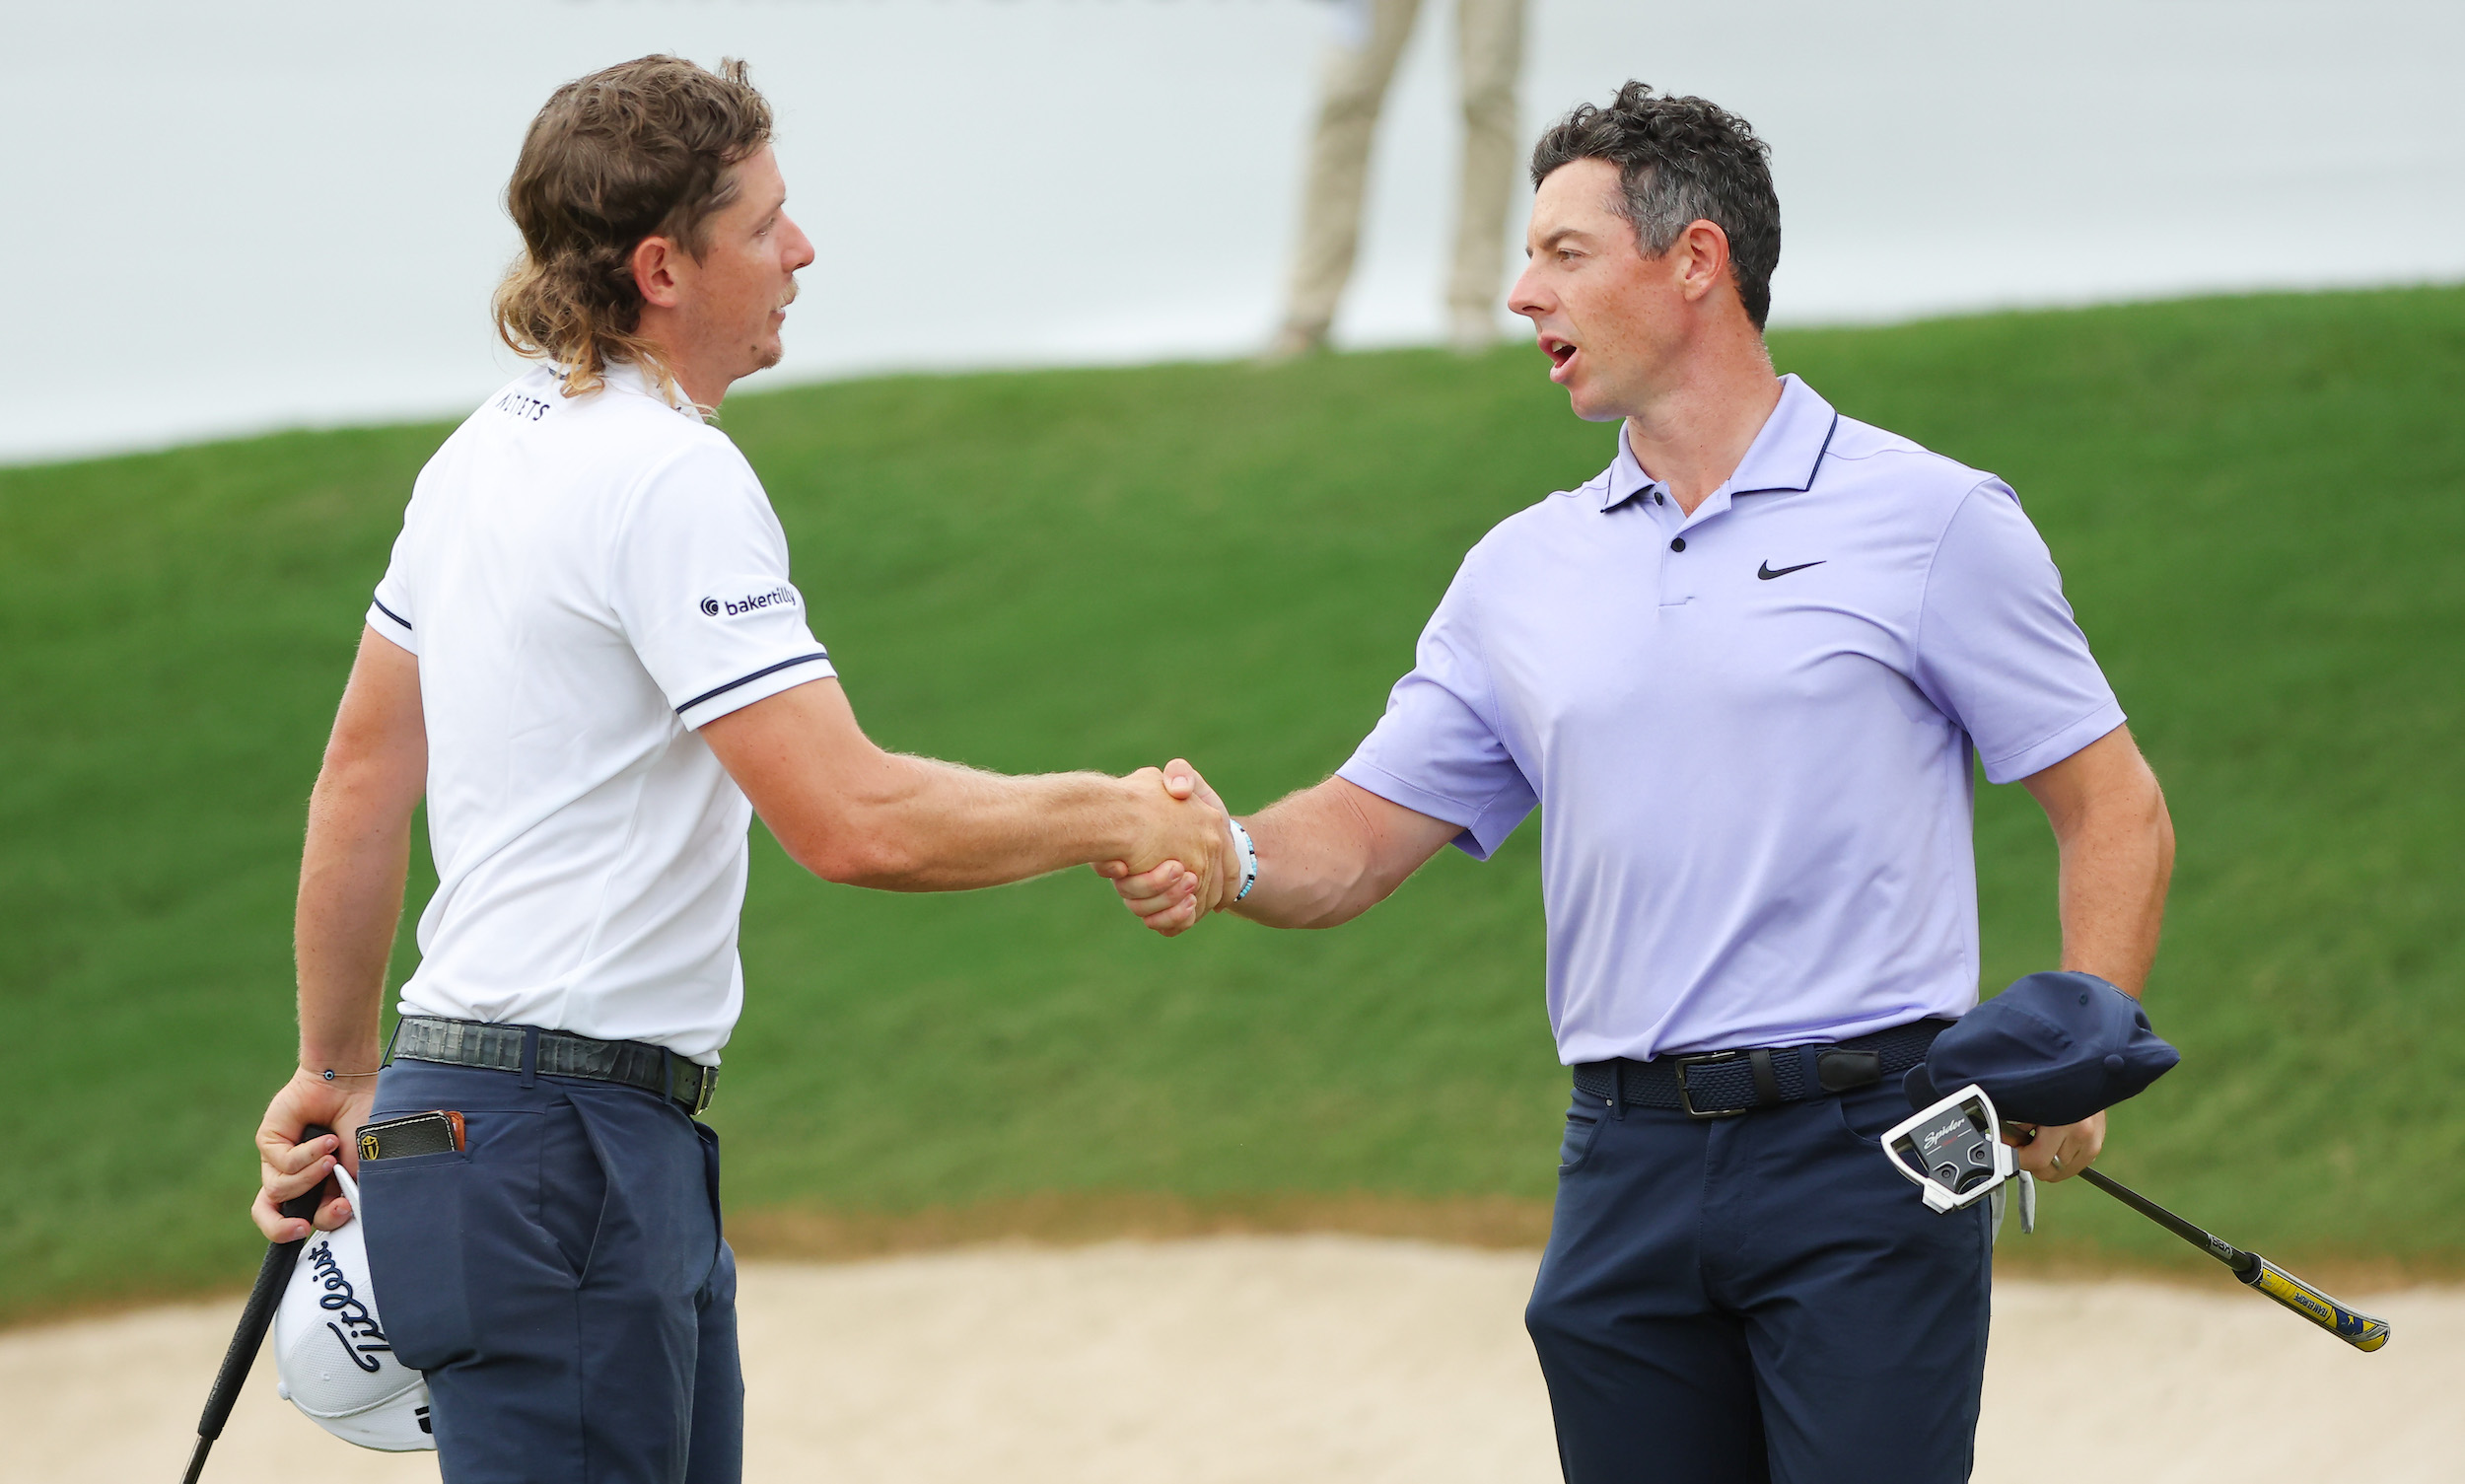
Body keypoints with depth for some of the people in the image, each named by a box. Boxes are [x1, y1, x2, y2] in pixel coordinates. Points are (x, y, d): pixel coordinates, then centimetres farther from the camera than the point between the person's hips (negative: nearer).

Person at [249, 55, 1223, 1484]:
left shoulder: (492, 450, 14)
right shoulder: (674, 481, -16)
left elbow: (361, 778, 21)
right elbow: (853, 820, -22)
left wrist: (337, 1071, 30)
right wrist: (1113, 817, -8)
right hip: (558, 1146, -10)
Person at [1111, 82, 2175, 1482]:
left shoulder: (1931, 520, 1)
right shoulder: (1522, 570, 15)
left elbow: (2118, 813, 2)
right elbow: (1359, 842, 13)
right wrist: (1228, 860, -10)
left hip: (1863, 1152, -5)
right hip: (1628, 1168, 5)